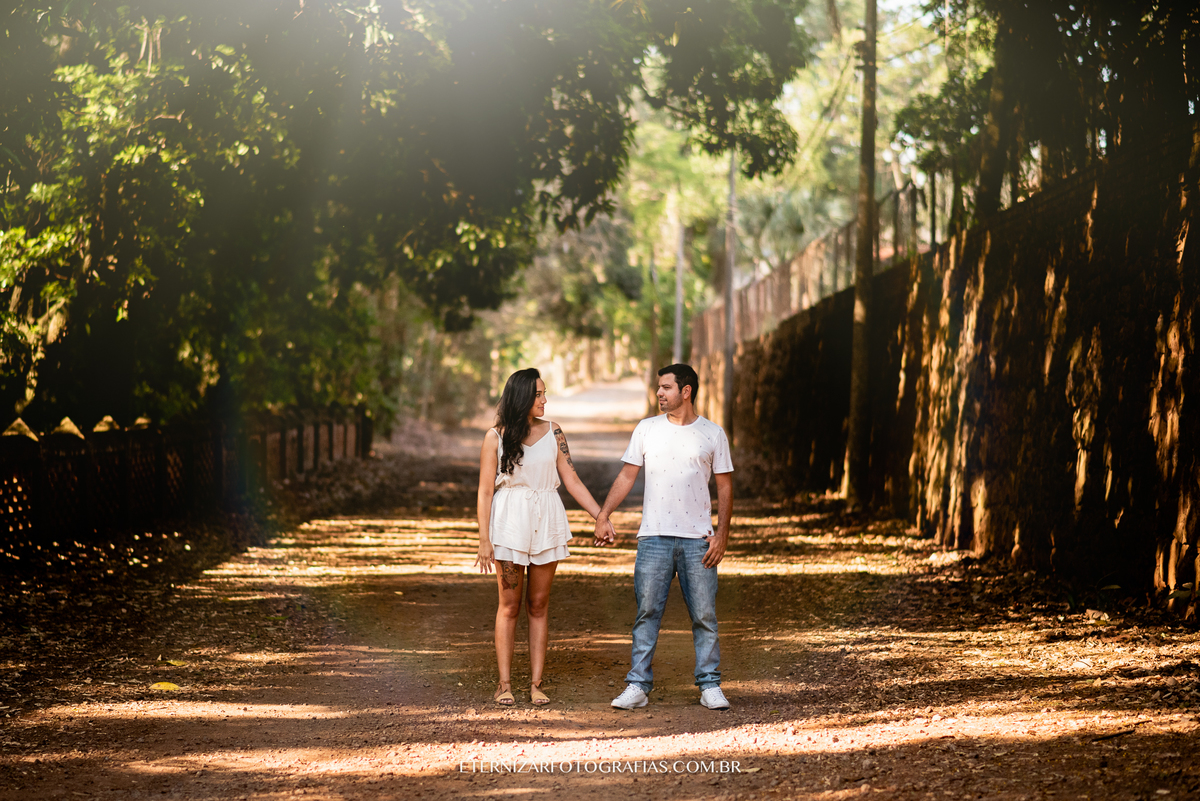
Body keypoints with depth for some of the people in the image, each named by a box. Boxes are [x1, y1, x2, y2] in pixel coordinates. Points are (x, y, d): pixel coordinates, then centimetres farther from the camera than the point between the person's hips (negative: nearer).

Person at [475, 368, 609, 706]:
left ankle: (536, 684, 7)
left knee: (538, 605, 4)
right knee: (509, 605, 0)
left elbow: (572, 480, 7)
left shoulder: (552, 432, 7)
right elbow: (485, 491, -1)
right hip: (509, 524, -2)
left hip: (546, 525, 2)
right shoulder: (496, 437, -1)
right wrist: (483, 539, -7)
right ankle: (505, 684, 5)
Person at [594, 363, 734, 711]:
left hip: (698, 539, -1)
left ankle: (710, 685, 9)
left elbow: (725, 486, 7)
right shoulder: (647, 429, 8)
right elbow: (626, 476, 9)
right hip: (654, 537, 1)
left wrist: (722, 533, -2)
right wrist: (603, 516, -1)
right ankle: (638, 686, 3)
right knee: (647, 612, 0)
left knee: (704, 616, 1)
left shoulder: (713, 434, 5)